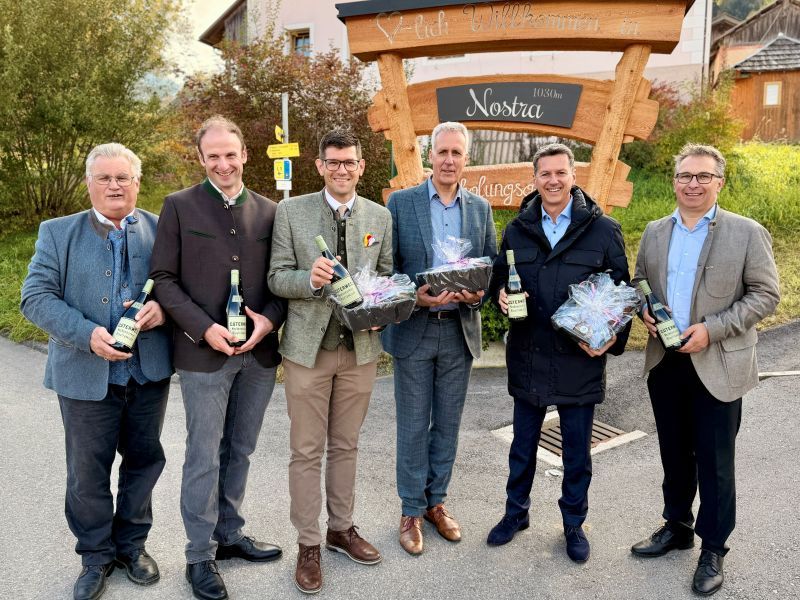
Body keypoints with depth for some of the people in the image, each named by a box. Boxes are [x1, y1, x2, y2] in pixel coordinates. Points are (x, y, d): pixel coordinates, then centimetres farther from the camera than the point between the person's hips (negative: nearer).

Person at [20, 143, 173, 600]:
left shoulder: (161, 230, 3)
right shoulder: (58, 233, 1)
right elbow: (36, 296, -5)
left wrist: (163, 308, -19)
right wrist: (86, 334, -20)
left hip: (149, 373, 1)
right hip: (87, 375, -1)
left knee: (144, 461, 14)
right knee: (88, 472, 10)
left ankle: (132, 544, 35)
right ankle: (96, 555, 30)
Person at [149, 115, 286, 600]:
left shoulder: (268, 211, 7)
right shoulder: (179, 206, -1)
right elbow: (164, 279, -4)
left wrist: (270, 319, -9)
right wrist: (205, 328, -14)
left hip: (258, 352, 3)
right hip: (204, 352, -3)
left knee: (240, 451, 16)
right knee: (204, 457, 4)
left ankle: (231, 534, 32)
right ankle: (200, 555, 19)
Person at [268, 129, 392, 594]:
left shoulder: (381, 216, 5)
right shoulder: (291, 212, -2)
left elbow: (387, 276, 10)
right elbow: (278, 277, -3)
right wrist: (310, 278, -23)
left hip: (361, 347, 2)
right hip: (309, 347, -2)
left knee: (346, 446, 16)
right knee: (307, 451, 6)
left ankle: (342, 528, 33)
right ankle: (309, 544, 20)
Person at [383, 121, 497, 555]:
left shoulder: (480, 207, 7)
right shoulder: (400, 202, -2)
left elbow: (491, 264, 8)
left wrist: (479, 292, -13)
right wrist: (414, 296, -20)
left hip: (460, 329, 3)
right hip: (413, 329, -3)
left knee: (447, 423, 13)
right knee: (413, 426, 6)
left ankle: (437, 500, 30)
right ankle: (411, 510, 21)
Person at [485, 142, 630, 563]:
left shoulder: (604, 230, -4)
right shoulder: (517, 230, 5)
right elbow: (499, 280, 13)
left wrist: (612, 338, -15)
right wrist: (501, 296, -10)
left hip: (580, 359, -2)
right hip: (528, 356, 2)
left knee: (577, 450, 12)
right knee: (523, 443, 17)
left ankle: (574, 523, 31)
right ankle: (516, 512, 36)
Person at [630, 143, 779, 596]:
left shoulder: (747, 233, -7)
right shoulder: (655, 232, 7)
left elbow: (766, 293, -8)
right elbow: (640, 280, 18)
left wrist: (713, 329, -17)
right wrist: (644, 309, -4)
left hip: (718, 366, -4)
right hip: (665, 361, 4)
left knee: (714, 460, 5)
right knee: (674, 453, 17)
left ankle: (713, 550, 21)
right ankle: (677, 527, 36)